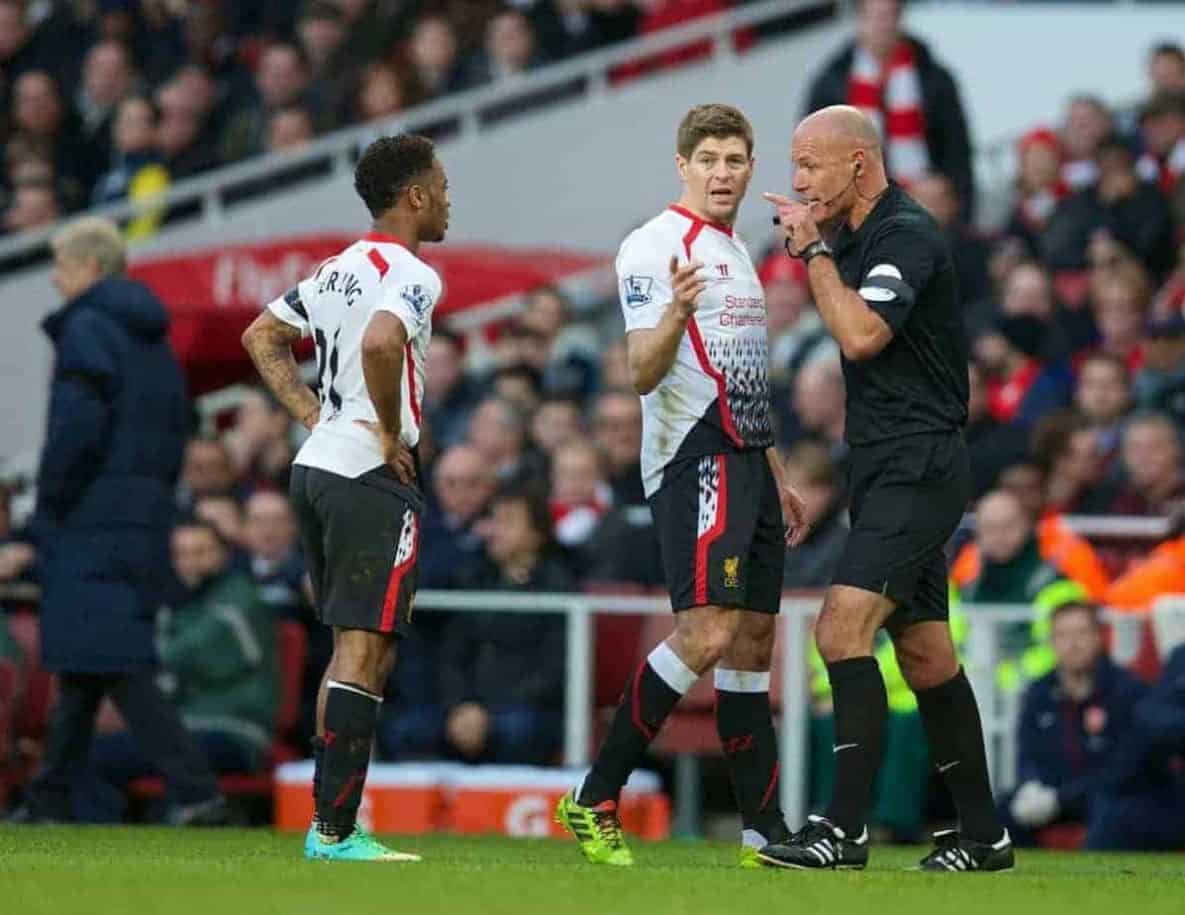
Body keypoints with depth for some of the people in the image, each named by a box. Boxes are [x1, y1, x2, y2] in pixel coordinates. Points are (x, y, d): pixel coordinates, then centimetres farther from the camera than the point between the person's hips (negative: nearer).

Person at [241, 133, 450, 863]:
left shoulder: (340, 268, 16)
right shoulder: (410, 274, -12)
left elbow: (262, 338, 24)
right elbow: (380, 342, -31)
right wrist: (390, 432, -18)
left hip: (318, 465, 9)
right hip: (371, 476, -9)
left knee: (355, 649, 15)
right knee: (366, 651, -7)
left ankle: (329, 817, 16)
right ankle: (335, 831, -10)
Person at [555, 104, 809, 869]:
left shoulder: (737, 253, 20)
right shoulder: (656, 246, -8)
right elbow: (643, 374, -15)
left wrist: (777, 480, 25)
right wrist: (676, 312, -34)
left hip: (746, 461, 9)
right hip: (696, 459, -9)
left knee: (753, 641, 7)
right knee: (708, 633, -19)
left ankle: (765, 831, 8)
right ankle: (596, 799, -13)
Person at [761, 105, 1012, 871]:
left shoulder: (908, 236, -14)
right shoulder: (856, 238, 15)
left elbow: (861, 334, -27)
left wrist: (815, 249, -17)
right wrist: (814, 245, 18)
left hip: (918, 467, -10)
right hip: (889, 469, 10)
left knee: (844, 627, -21)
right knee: (924, 652, 11)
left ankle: (846, 828, -25)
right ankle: (983, 835, 17)